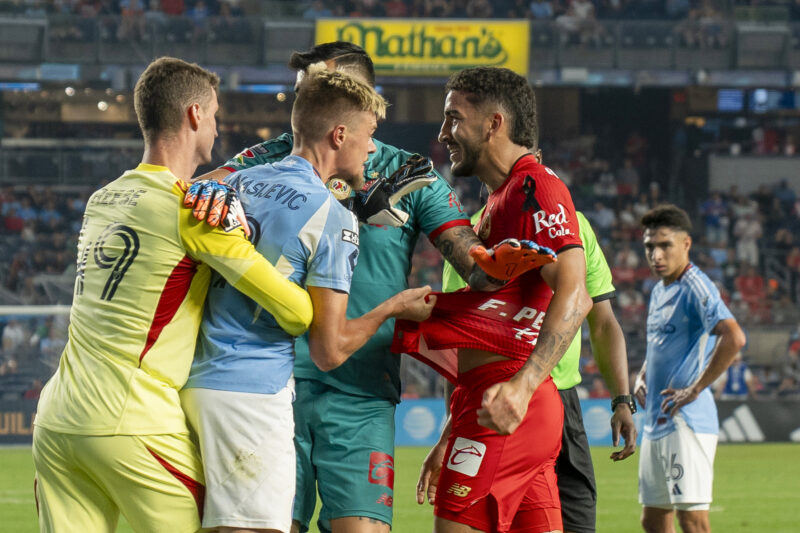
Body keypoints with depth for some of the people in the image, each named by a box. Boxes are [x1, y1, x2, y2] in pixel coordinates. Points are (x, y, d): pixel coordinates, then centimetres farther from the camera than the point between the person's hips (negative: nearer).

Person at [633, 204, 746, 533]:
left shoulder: (695, 288, -13)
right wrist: (642, 376, 14)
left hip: (687, 423, -10)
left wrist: (695, 389, -23)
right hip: (656, 421, 10)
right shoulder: (659, 291, 16)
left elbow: (734, 338, -29)